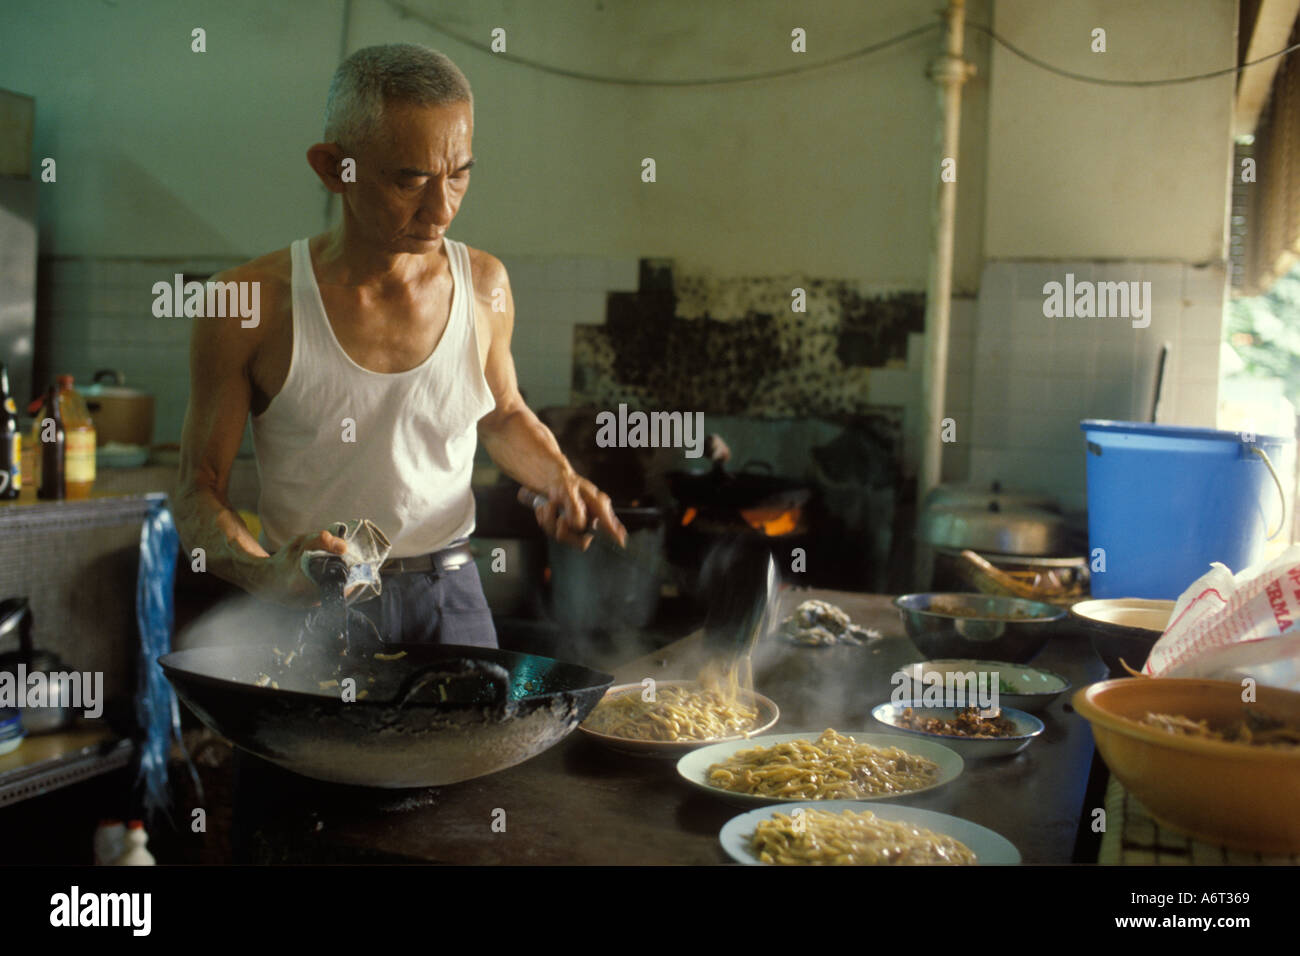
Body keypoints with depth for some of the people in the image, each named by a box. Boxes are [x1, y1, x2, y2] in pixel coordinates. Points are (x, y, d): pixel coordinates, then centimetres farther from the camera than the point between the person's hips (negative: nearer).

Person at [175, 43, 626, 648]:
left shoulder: (483, 285, 1)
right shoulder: (251, 304, -10)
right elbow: (198, 491, -4)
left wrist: (558, 479, 0)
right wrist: (264, 574, -23)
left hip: (450, 597, 2)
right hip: (312, 611, -2)